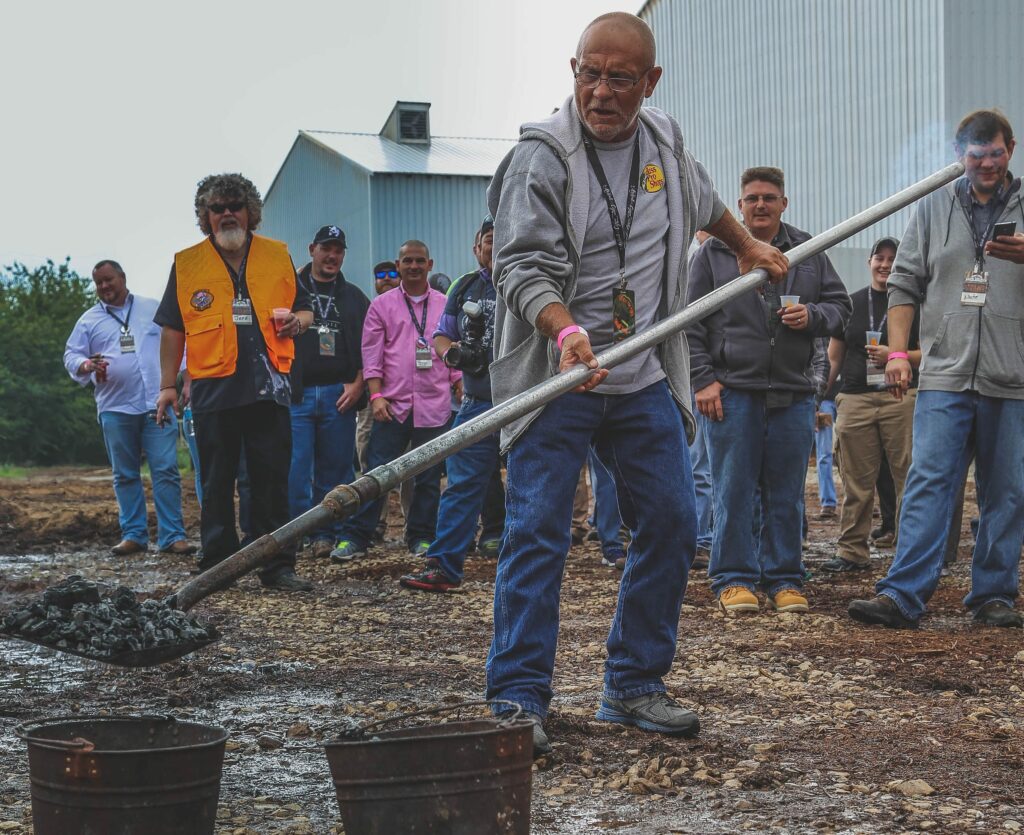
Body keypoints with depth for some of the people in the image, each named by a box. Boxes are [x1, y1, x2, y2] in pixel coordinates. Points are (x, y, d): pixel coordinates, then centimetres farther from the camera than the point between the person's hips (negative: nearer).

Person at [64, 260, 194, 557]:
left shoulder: (154, 309, 10)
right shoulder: (89, 320, 10)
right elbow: (71, 354, 7)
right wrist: (87, 365, -16)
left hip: (158, 405, -1)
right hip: (115, 409, 2)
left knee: (166, 470, -8)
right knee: (125, 475, 6)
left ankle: (172, 536, -7)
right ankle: (133, 534, 14)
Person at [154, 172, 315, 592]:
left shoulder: (277, 256, 10)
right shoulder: (187, 263, 7)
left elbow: (305, 309, 17)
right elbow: (173, 329, 10)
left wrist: (296, 321, -7)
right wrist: (168, 385, 5)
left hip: (268, 386, 1)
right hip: (213, 388, -1)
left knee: (272, 482, 2)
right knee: (217, 485, 5)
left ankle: (278, 566, 7)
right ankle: (216, 568, 13)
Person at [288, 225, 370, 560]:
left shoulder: (354, 298, 16)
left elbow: (369, 345, 16)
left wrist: (357, 383, 3)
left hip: (339, 394, 3)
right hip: (296, 394, -2)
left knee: (336, 469, 2)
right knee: (295, 469, -9)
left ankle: (326, 534, 9)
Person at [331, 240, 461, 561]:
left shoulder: (445, 306, 9)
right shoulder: (382, 305, 6)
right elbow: (371, 354, 2)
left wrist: (461, 395, 4)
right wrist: (376, 395, -7)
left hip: (434, 406, 2)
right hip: (393, 405, -2)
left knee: (428, 477, 7)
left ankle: (422, 537, 17)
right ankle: (355, 537, 1)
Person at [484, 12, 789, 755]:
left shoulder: (665, 140, 8)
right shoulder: (541, 157, -12)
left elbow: (703, 201, 30)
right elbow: (523, 267, -19)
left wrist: (749, 247, 42)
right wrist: (567, 332, -35)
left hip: (645, 383, 6)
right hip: (555, 379, -6)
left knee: (670, 528, 7)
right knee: (537, 534, -10)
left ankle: (635, 685, 20)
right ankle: (519, 700, -3)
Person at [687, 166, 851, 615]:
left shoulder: (808, 252, 12)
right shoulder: (713, 253, 4)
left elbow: (840, 305, 16)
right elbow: (692, 324, 2)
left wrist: (812, 316, -7)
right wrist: (704, 379, -6)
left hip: (793, 393, 3)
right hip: (731, 391, -2)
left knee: (786, 493, 7)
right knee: (733, 490, 0)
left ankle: (784, 578, 15)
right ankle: (734, 579, 7)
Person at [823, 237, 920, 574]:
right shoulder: (851, 303, 15)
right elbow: (834, 357, 16)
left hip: (902, 398, -2)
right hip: (855, 400, 3)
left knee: (908, 477, -6)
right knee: (857, 483, 3)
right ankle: (852, 552, 8)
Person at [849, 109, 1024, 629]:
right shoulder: (934, 208, 13)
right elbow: (905, 283, 12)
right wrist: (897, 351, 0)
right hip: (945, 374, 0)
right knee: (928, 482, -8)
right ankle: (902, 595, -12)